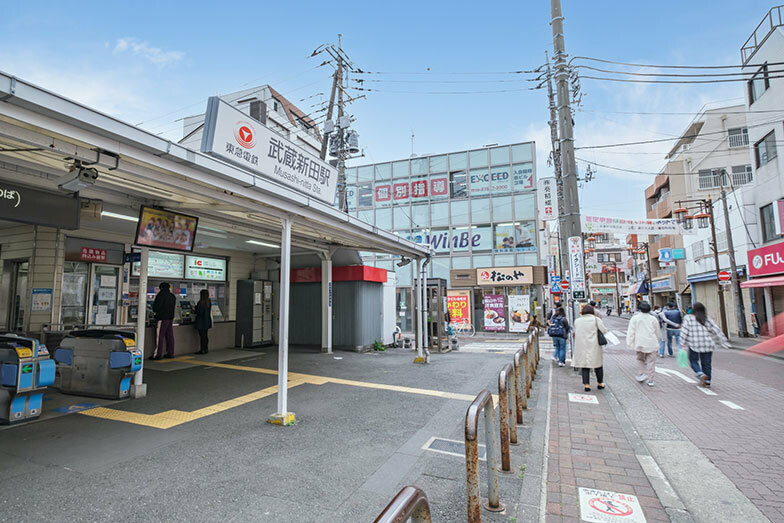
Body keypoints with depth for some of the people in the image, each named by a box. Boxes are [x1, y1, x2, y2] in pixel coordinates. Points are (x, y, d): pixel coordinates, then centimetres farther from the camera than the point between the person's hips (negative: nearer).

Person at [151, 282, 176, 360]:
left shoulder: (161, 295, -9)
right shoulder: (172, 296, 12)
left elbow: (156, 306, -9)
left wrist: (155, 311, 11)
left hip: (162, 318, -7)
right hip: (171, 318, 7)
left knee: (160, 336, -4)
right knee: (170, 336, 9)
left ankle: (158, 354, -3)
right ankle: (170, 353, 13)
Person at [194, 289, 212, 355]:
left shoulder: (201, 302, -17)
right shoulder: (209, 302, 6)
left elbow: (199, 312, -18)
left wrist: (196, 307, 0)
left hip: (201, 322, -8)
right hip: (207, 321, 8)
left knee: (202, 336, -3)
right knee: (205, 335, 14)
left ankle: (202, 350, 1)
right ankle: (206, 349, 19)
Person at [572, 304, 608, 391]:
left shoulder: (577, 321, 4)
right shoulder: (596, 319, -5)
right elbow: (604, 331, -6)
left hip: (582, 347, 2)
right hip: (594, 346, -2)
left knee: (585, 366, 7)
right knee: (598, 364, 15)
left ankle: (587, 384, 1)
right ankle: (600, 383, 28)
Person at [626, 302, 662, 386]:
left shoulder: (634, 318, -5)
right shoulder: (653, 318, 0)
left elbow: (630, 332, -6)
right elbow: (658, 332, 14)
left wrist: (629, 343, -2)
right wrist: (658, 339, 32)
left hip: (640, 344, -1)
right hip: (651, 344, 1)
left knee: (640, 359, 18)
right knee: (651, 361, 6)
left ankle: (642, 374, 6)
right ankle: (650, 380, 9)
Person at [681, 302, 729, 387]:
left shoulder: (688, 318, -2)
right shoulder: (708, 319, 8)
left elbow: (684, 331, -7)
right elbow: (717, 331, 8)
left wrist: (683, 343, -3)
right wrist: (723, 342, 13)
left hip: (694, 345, -3)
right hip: (707, 345, 4)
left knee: (693, 361, 10)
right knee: (707, 363, 11)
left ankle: (701, 374, -12)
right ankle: (707, 381, 14)